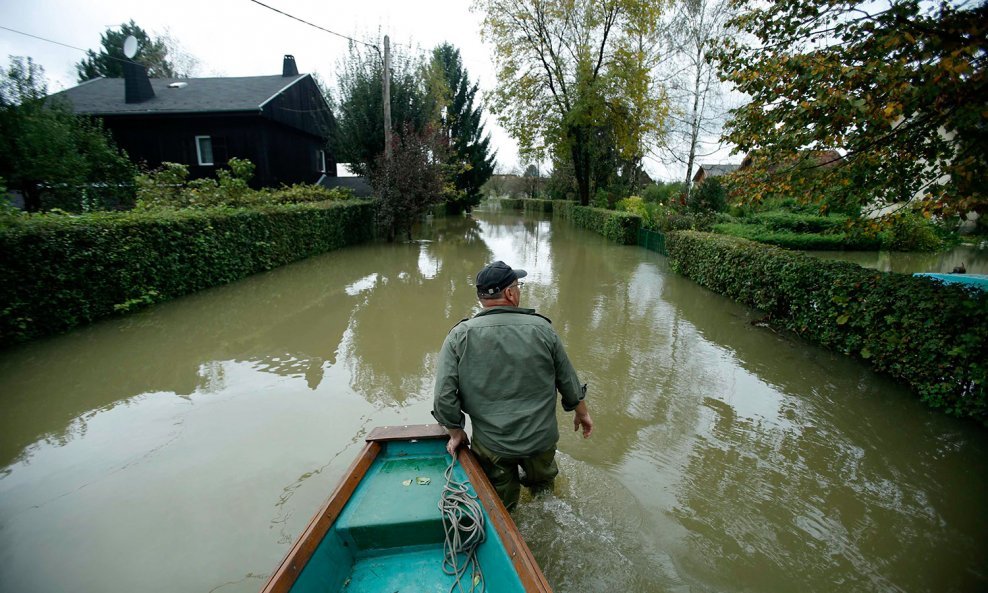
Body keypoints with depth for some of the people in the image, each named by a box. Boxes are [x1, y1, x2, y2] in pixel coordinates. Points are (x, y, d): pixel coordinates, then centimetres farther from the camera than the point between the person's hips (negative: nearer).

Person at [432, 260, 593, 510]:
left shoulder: (459, 336, -15)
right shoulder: (542, 328, -12)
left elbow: (444, 397, -16)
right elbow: (568, 381, -1)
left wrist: (456, 432, 2)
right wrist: (582, 413, 17)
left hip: (491, 445, -1)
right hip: (542, 439, 2)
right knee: (542, 486, 31)